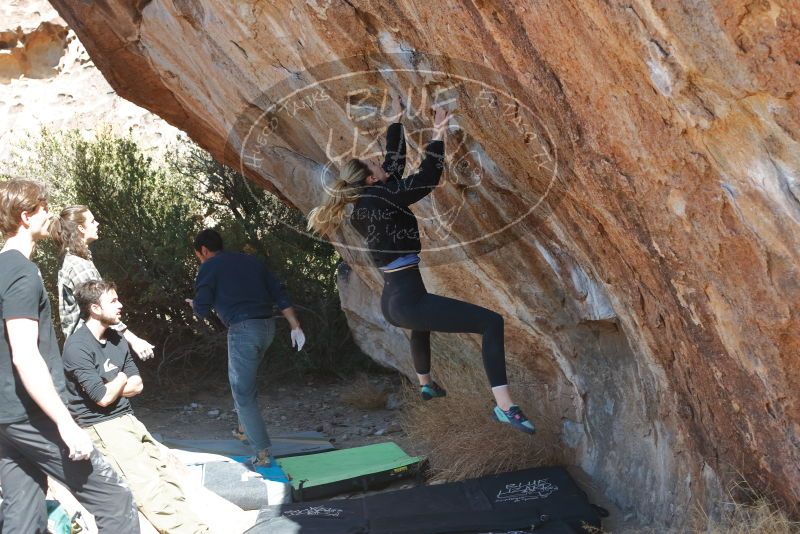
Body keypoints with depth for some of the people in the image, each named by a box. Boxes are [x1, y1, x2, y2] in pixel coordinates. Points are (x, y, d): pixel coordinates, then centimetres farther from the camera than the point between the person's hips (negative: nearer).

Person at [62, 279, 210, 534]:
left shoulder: (117, 340, 11)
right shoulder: (77, 346, -14)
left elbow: (137, 385, 10)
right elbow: (103, 398, -18)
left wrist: (107, 388, -6)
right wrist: (120, 380, 2)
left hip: (126, 418, 8)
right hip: (99, 425, -8)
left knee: (166, 469, -5)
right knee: (146, 482, -19)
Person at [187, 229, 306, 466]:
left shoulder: (209, 267, 1)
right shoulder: (252, 261, 18)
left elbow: (201, 310, -2)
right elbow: (280, 295, 11)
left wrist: (194, 304, 21)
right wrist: (295, 326, 9)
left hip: (243, 329, -7)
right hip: (268, 325, 7)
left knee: (243, 393, -1)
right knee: (243, 379, 30)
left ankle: (262, 453, -4)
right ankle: (245, 426, 35)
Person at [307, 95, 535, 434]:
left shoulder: (362, 207, 11)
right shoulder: (380, 198, -13)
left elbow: (395, 166, 21)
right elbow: (427, 179, -15)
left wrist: (397, 121, 28)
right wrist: (437, 138, -8)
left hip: (391, 302, 10)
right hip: (408, 301, -10)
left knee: (421, 321, 45)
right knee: (491, 322, -15)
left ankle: (425, 384, 60)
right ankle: (504, 407, -24)